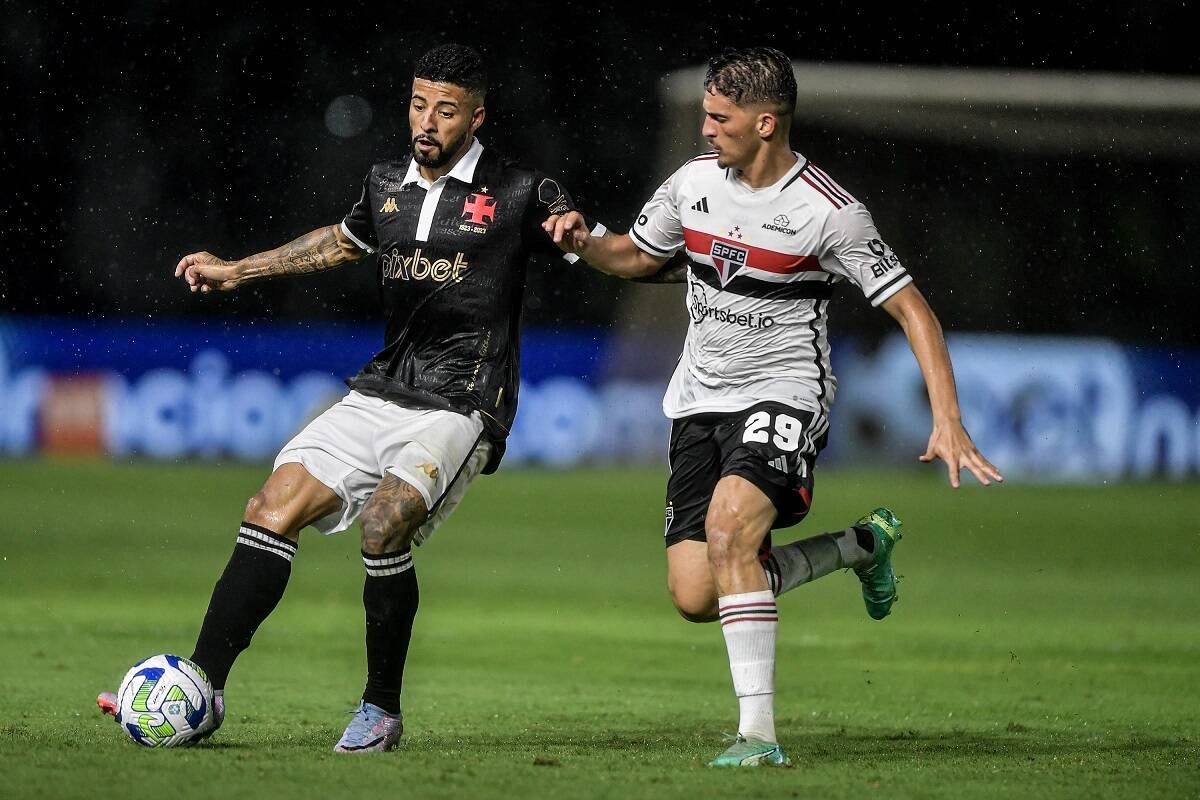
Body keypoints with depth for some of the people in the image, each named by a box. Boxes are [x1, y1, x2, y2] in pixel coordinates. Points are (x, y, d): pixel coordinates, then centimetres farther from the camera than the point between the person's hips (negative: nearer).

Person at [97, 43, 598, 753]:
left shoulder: (521, 194, -6)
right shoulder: (387, 186, 11)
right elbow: (341, 243, 32)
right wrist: (237, 270, 33)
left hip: (461, 410, -6)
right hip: (382, 394, 6)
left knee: (385, 522, -27)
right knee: (274, 509, -6)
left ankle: (382, 709, -11)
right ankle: (203, 686, -3)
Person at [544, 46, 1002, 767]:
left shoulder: (830, 213, -14)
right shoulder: (694, 182, 1)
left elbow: (912, 310, -11)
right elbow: (638, 257, 20)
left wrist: (948, 422, -19)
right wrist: (585, 242, -3)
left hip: (784, 394, -6)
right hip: (701, 402, 6)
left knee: (728, 524, -33)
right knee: (695, 596, -3)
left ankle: (759, 732, -29)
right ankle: (861, 546, 23)